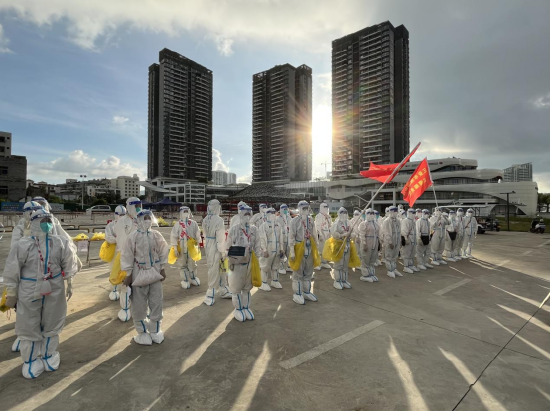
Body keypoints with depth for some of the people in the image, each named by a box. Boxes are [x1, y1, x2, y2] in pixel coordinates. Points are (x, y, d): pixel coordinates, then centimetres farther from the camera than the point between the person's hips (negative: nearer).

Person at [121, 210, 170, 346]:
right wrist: (128, 275, -7)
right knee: (139, 305, 7)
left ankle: (155, 331, 28)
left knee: (157, 302, 10)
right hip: (139, 273, -3)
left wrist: (162, 269, 4)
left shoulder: (157, 235, -1)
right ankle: (143, 333, 25)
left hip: (155, 273, 3)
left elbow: (163, 252, 6)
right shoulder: (132, 237, -11)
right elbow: (127, 257, -7)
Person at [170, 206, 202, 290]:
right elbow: (173, 236, -8)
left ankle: (193, 278, 32)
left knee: (192, 264, 14)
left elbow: (197, 234, 5)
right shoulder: (178, 224, -7)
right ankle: (185, 281, 22)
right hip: (181, 248, -2)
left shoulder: (193, 223, -2)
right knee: (182, 265, 8)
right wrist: (175, 248, -11)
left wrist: (197, 245, 5)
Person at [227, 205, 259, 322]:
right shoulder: (233, 229, -6)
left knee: (247, 287, 14)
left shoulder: (254, 229, 4)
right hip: (237, 263, -3)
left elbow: (256, 246, 9)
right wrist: (230, 261, -7)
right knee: (236, 287, 7)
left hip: (250, 263, 3)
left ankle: (247, 308, 28)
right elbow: (229, 247, -3)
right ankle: (238, 309, 22)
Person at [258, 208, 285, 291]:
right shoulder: (263, 226, -8)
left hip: (277, 249, 6)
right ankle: (264, 283, 11)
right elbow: (262, 239, -12)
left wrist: (282, 248, 9)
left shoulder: (278, 225, 11)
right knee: (265, 267, 1)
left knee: (275, 266, 16)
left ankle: (275, 281, 30)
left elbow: (281, 238, 12)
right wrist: (264, 250, -16)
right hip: (268, 250, -6)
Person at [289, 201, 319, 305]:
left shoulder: (311, 220, 7)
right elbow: (291, 236, -11)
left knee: (308, 272, 15)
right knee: (298, 272, 3)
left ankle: (307, 292, 30)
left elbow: (314, 235, 14)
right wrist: (292, 251, -15)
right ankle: (297, 294, 15)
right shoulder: (295, 220, -10)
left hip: (309, 249, 6)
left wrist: (316, 248, 12)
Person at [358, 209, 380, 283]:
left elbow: (378, 235, 16)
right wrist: (364, 244, -18)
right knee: (365, 260, 0)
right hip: (367, 244, -6)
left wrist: (379, 243, 11)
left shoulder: (376, 224, 13)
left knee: (373, 260, 12)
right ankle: (365, 276, 8)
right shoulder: (364, 224, -7)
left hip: (375, 244, 7)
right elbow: (362, 235, -13)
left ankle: (372, 274, 22)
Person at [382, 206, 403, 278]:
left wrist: (400, 242, 10)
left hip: (397, 242, 6)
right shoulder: (387, 221, -12)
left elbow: (399, 232, 11)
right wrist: (390, 242, -17)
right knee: (389, 256, 3)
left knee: (395, 256, 14)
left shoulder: (398, 221, 8)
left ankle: (394, 269, 25)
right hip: (389, 241, -6)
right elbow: (387, 233, -15)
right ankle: (390, 271, 12)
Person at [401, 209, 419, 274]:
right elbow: (403, 231, -18)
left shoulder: (414, 221, 15)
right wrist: (406, 239, -23)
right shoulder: (405, 221, -12)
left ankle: (411, 266, 25)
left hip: (413, 240, 9)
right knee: (406, 254, -3)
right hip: (408, 240, -9)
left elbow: (415, 231, 20)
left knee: (412, 254, 15)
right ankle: (406, 267, 2)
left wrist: (416, 239, 16)